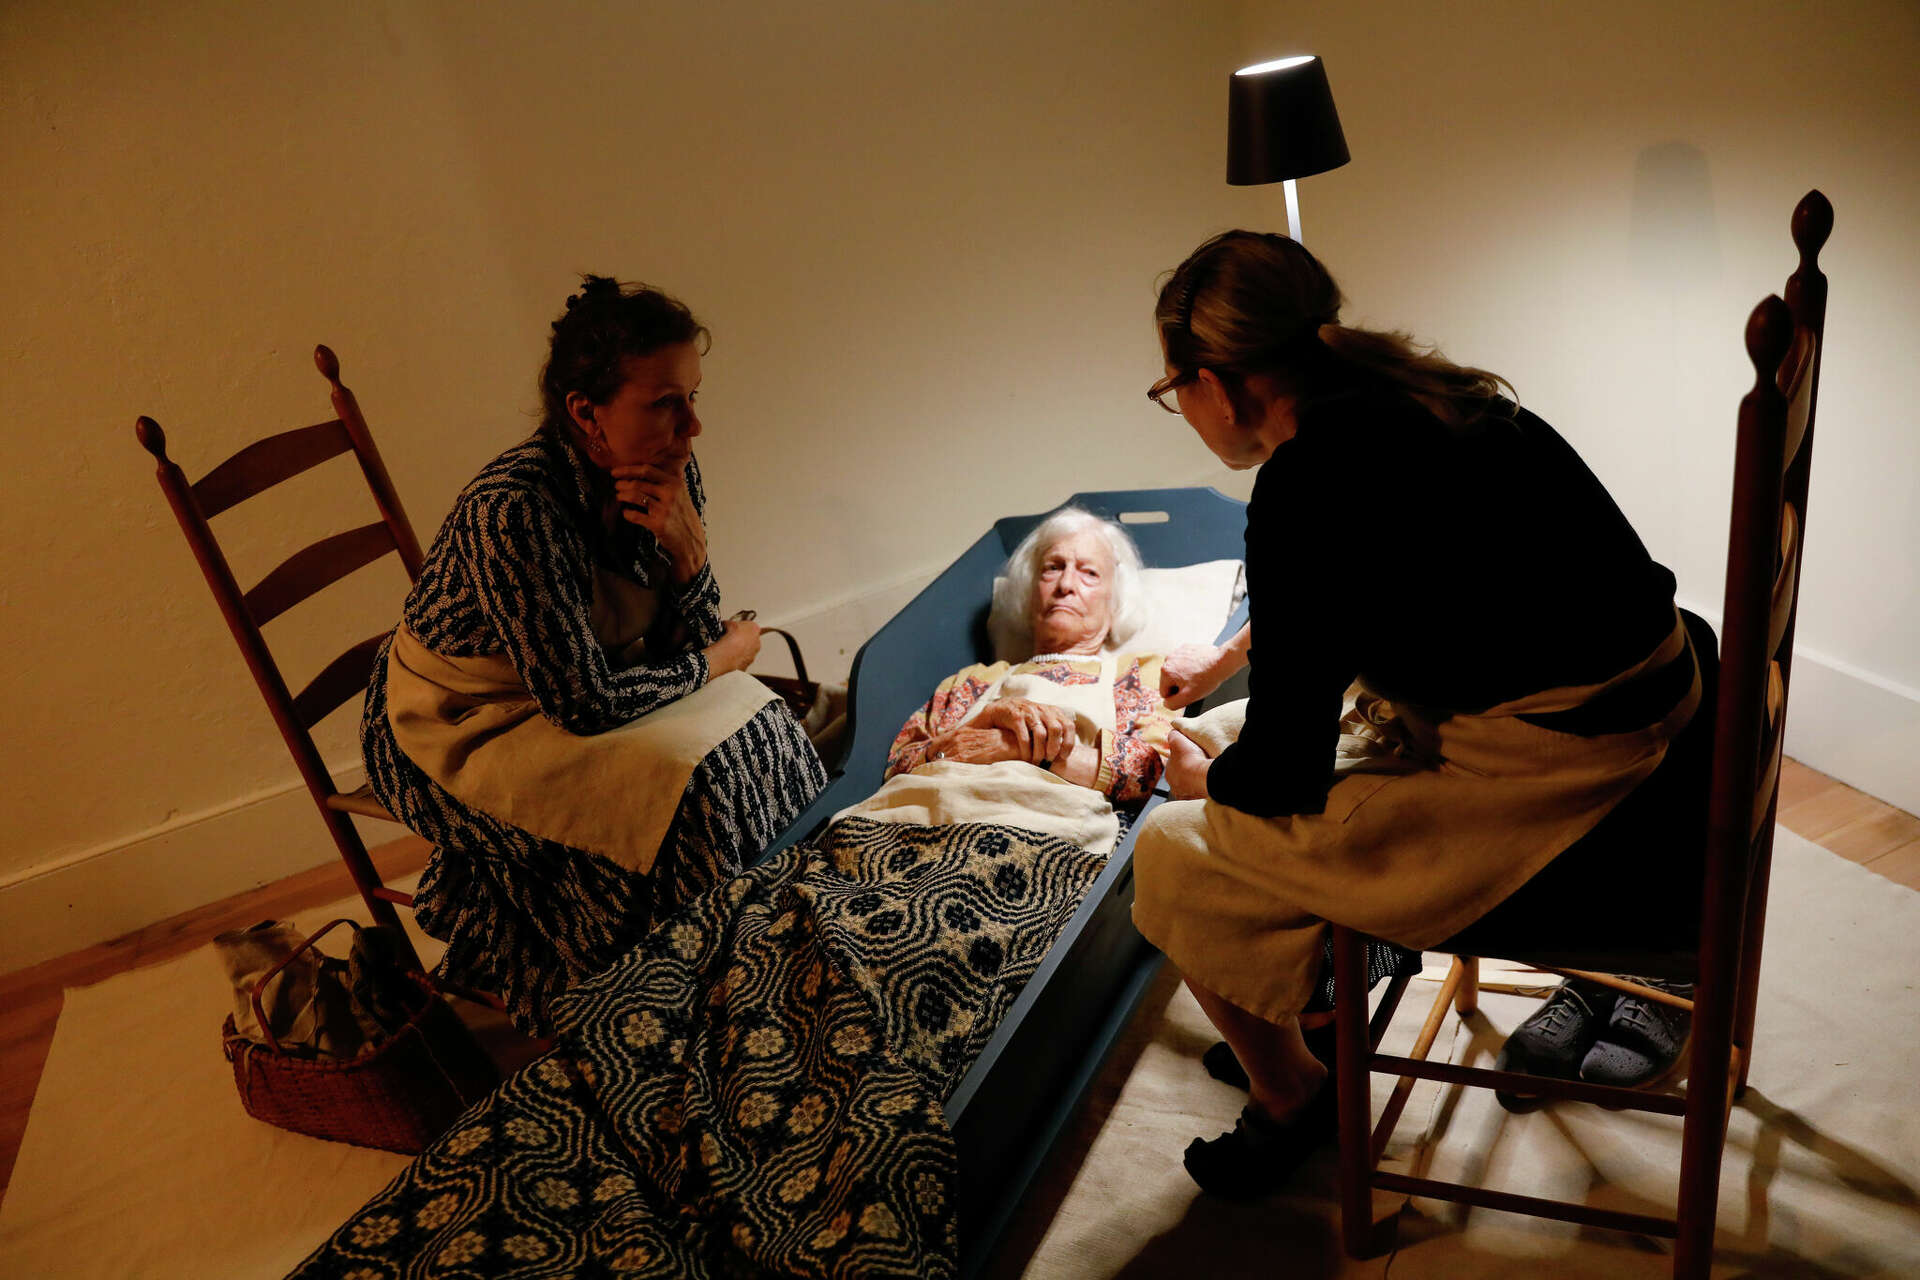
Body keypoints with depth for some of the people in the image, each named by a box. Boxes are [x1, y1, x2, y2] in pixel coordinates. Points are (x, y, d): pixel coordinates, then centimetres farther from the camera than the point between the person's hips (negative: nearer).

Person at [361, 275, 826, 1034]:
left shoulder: (668, 477, -12)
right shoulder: (515, 509, -33)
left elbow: (690, 642, -6)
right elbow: (584, 703, -30)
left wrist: (686, 543, -25)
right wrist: (723, 658, -16)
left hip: (567, 690, 7)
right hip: (460, 728, -7)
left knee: (756, 728, -8)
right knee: (680, 781, -23)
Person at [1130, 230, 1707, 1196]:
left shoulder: (1307, 481, -21)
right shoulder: (1390, 393, 7)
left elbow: (1285, 775, -16)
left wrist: (1203, 778, 7)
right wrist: (1223, 660, 42)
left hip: (1538, 776, -10)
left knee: (1174, 856, -1)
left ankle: (1287, 1100, 27)